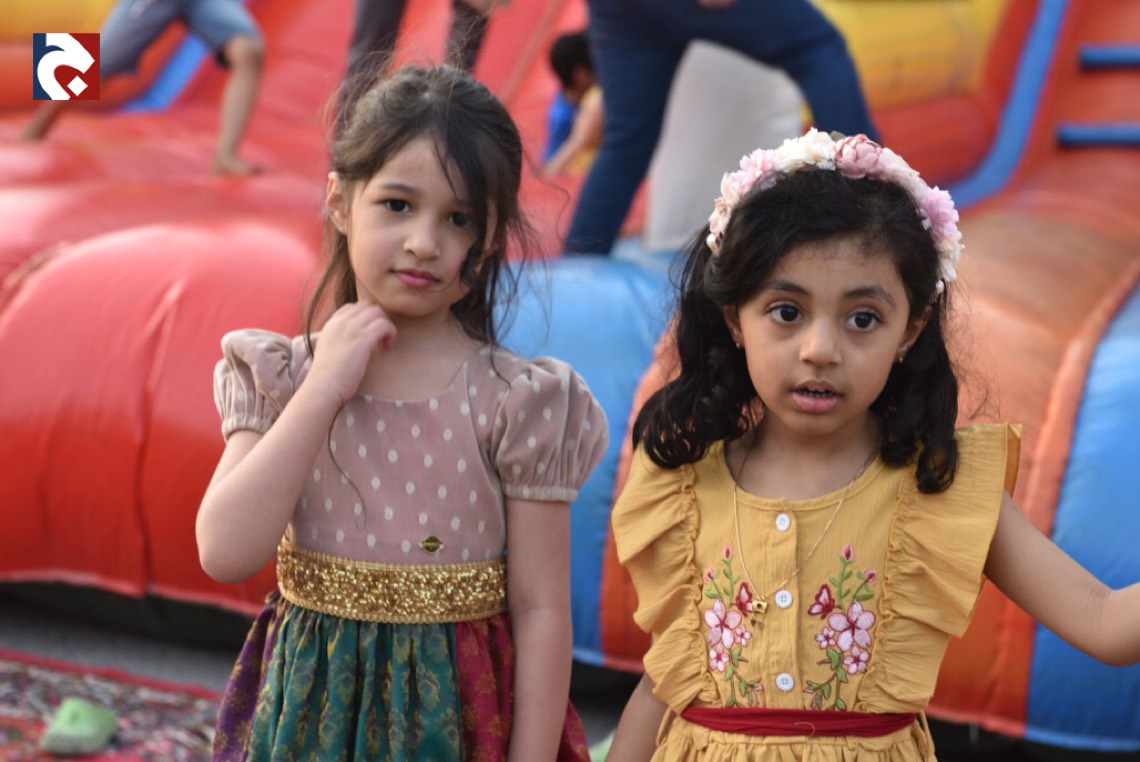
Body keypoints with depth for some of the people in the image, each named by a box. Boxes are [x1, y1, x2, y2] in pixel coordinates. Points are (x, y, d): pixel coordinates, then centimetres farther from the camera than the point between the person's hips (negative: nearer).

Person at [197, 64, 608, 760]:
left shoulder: (517, 404, -11)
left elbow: (540, 611, -10)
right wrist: (324, 389, -18)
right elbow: (226, 553, -17)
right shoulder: (281, 381, -3)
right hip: (314, 705, 2)